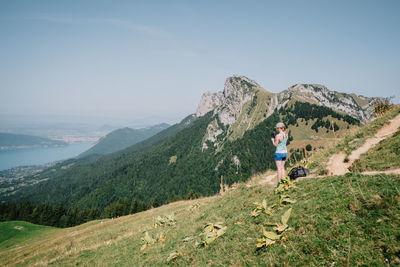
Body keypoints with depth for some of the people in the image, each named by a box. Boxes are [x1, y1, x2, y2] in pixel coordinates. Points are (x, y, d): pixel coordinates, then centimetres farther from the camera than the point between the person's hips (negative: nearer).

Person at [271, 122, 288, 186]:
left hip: (279, 153, -7)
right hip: (285, 152, 7)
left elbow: (275, 145, -11)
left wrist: (273, 140, 6)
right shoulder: (286, 135, 5)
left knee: (279, 168, -1)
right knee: (282, 167, 16)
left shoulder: (278, 136, -18)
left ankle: (278, 182, 5)